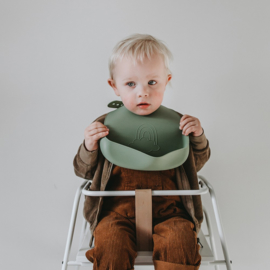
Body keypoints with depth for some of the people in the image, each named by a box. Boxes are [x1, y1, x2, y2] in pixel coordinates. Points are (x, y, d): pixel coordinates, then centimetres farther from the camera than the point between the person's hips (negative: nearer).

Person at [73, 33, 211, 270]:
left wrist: (198, 137, -2)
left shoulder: (176, 124, 6)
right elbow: (84, 171, 9)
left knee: (180, 240, -26)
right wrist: (89, 147, -12)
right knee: (110, 241, -27)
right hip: (118, 208, 0)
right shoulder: (105, 126, 3)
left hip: (167, 207, 1)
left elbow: (195, 164, 17)